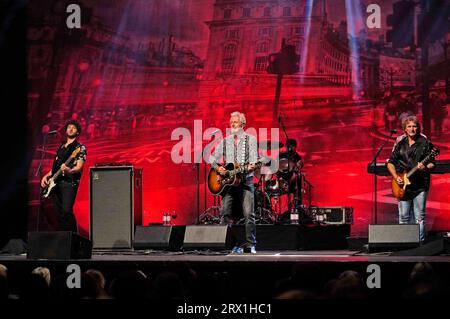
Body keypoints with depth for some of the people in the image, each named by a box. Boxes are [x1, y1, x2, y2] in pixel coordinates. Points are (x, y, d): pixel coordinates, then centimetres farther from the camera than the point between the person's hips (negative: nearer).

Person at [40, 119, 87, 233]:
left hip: (69, 182, -6)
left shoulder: (80, 148, 2)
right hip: (56, 184, 6)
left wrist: (68, 170, -29)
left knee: (67, 211, -20)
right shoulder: (61, 148, 22)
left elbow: (79, 167, -9)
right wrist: (46, 176, 12)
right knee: (60, 214, 3)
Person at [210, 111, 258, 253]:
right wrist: (218, 168, -5)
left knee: (249, 214, -10)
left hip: (246, 179, -3)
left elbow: (254, 159, -2)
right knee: (225, 213, -5)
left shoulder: (250, 139, 6)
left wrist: (252, 166, -24)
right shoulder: (225, 142, 15)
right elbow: (213, 159, 15)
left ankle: (250, 245, -8)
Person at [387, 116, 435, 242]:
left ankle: (420, 242, 4)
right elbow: (390, 163, 12)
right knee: (403, 217, 4)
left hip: (420, 185, -3)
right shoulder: (400, 144, 10)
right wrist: (396, 177, -2)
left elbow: (432, 164, 0)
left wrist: (425, 167, -21)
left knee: (419, 217, -1)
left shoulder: (425, 143, 1)